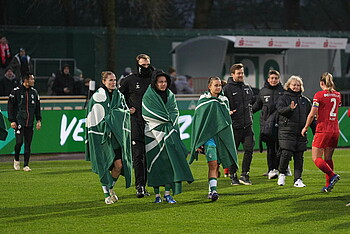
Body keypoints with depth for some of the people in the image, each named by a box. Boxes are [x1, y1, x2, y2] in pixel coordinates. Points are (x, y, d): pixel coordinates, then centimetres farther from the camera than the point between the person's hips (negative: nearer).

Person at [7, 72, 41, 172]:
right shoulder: (16, 91, -4)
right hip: (19, 122, -4)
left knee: (28, 144, 2)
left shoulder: (34, 92, 10)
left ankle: (26, 165, 7)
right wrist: (12, 120, -9)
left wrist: (38, 120, 8)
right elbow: (10, 106, -2)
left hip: (30, 123, 4)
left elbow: (37, 107, 17)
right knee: (19, 142, -11)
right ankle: (16, 160, 15)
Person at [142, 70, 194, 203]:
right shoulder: (148, 96, -3)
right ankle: (157, 194, 4)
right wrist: (167, 120, -5)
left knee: (169, 161, -6)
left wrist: (169, 121, -8)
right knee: (156, 163, -3)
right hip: (154, 133, -4)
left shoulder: (170, 96, 13)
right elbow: (147, 115, -8)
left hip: (169, 132, 4)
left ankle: (167, 193, -5)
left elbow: (174, 112, 12)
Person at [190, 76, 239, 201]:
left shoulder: (224, 101, 12)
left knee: (216, 165, 7)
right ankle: (213, 190, -22)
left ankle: (212, 190, 17)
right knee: (212, 164, -16)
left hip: (222, 136, 4)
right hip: (208, 135, -4)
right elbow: (198, 120, 0)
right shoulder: (203, 101, 0)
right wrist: (198, 142, -6)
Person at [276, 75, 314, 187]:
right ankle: (282, 174, 10)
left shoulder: (305, 100, 15)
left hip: (301, 132, 4)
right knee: (286, 154, -13)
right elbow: (280, 109, -15)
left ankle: (298, 180, 8)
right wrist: (290, 108, -35)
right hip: (286, 131, -4)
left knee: (299, 157, 3)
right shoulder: (284, 98, 4)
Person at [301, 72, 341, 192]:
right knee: (328, 158, 13)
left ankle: (333, 175, -19)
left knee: (316, 158, -1)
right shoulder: (337, 95, 9)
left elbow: (312, 114, -11)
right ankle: (328, 185, 9)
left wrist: (305, 128, 3)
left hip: (322, 130, -6)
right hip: (335, 130, 6)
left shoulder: (319, 95, -10)